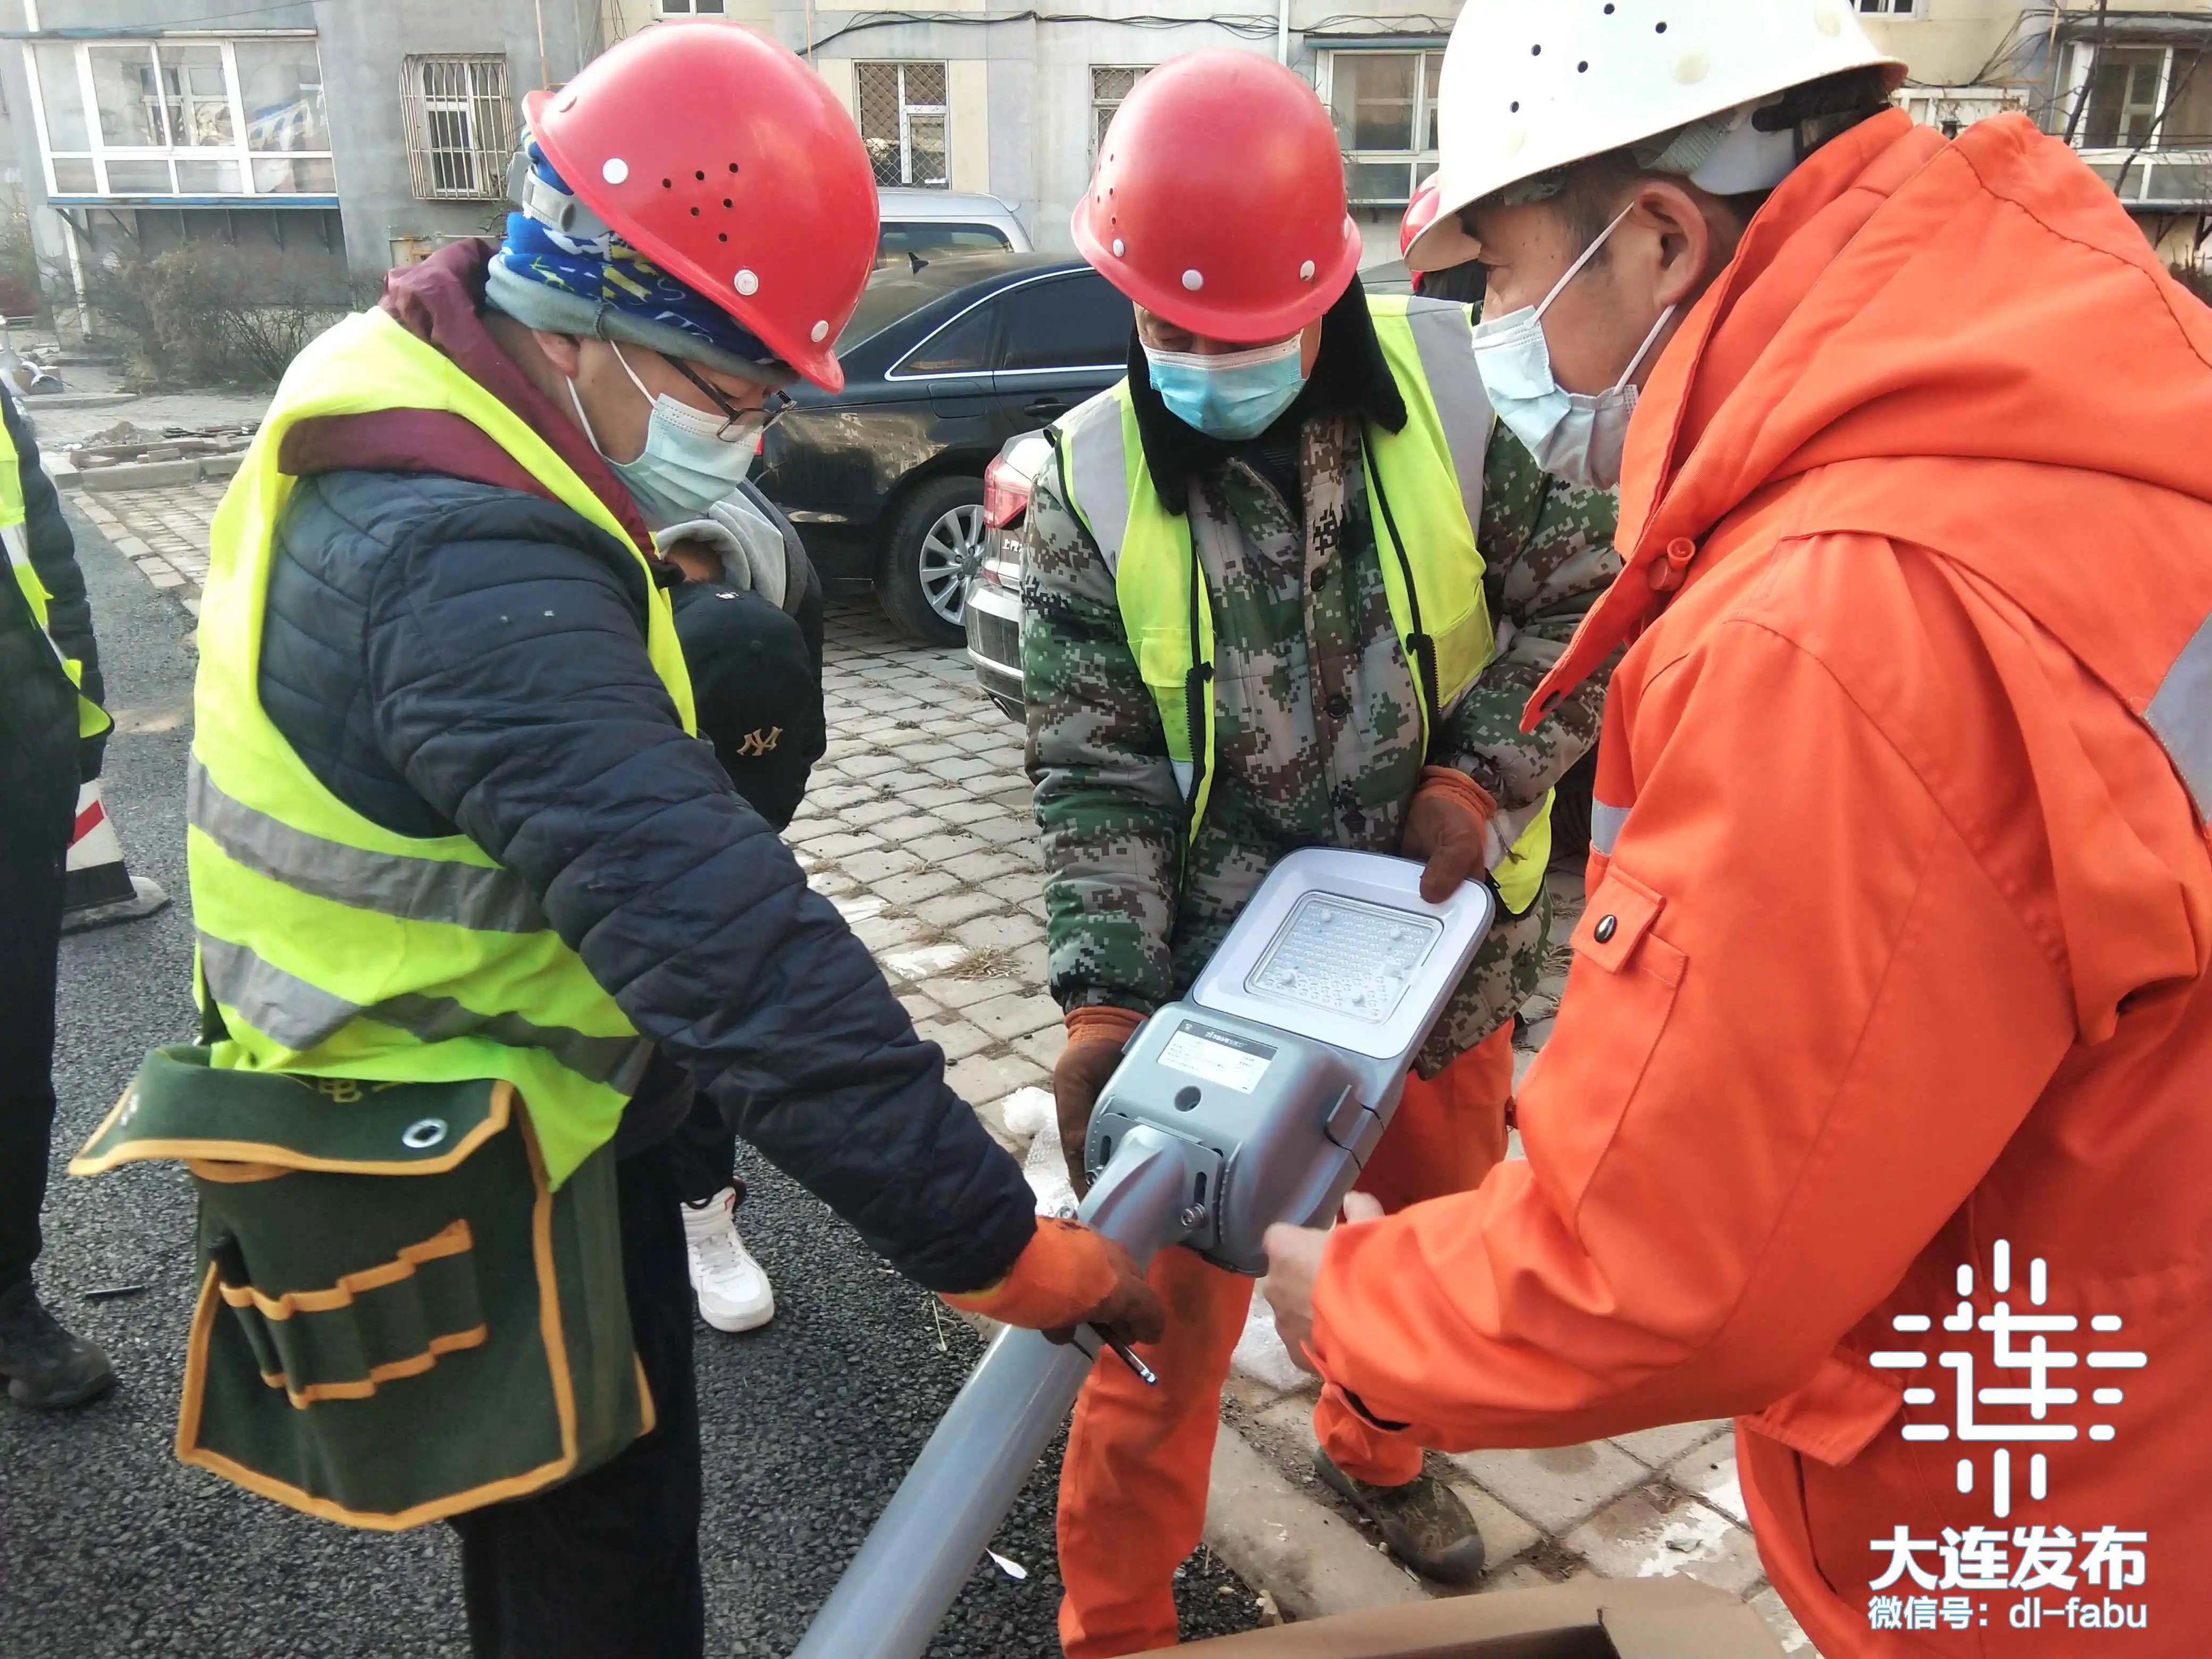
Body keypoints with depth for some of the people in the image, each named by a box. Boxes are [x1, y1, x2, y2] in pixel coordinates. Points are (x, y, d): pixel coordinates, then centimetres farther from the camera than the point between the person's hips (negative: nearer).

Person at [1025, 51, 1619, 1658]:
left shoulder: (1453, 389, -9)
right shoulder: (1094, 484, -10)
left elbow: (1582, 594, -2)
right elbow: (1094, 770, -11)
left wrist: (1480, 772, -16)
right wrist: (1108, 999, -21)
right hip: (1219, 962, -2)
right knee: (1174, 1296, 5)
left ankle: (1374, 1448, 55)